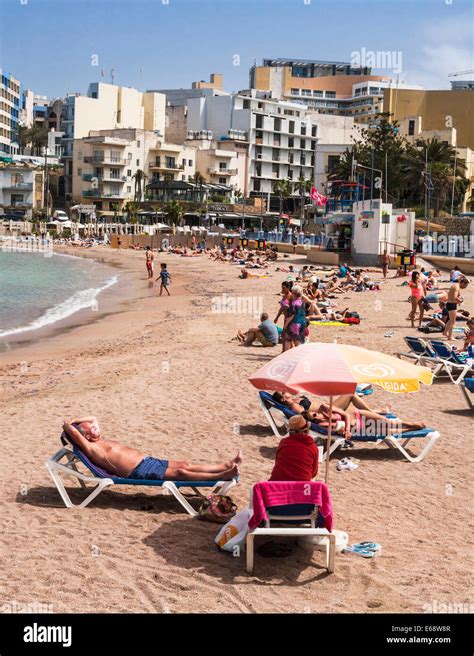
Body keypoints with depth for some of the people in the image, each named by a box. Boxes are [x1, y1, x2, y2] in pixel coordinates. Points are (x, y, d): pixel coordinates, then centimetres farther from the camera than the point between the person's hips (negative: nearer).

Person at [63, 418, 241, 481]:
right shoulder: (92, 448, -5)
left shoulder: (102, 441, 21)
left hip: (147, 460, 10)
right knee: (180, 472, -18)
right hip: (140, 472, -10)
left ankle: (227, 466, -6)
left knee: (185, 464, -1)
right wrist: (67, 426, 0)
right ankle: (223, 476, -26)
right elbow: (74, 434, -19)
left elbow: (93, 418, 36)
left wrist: (73, 421, 26)